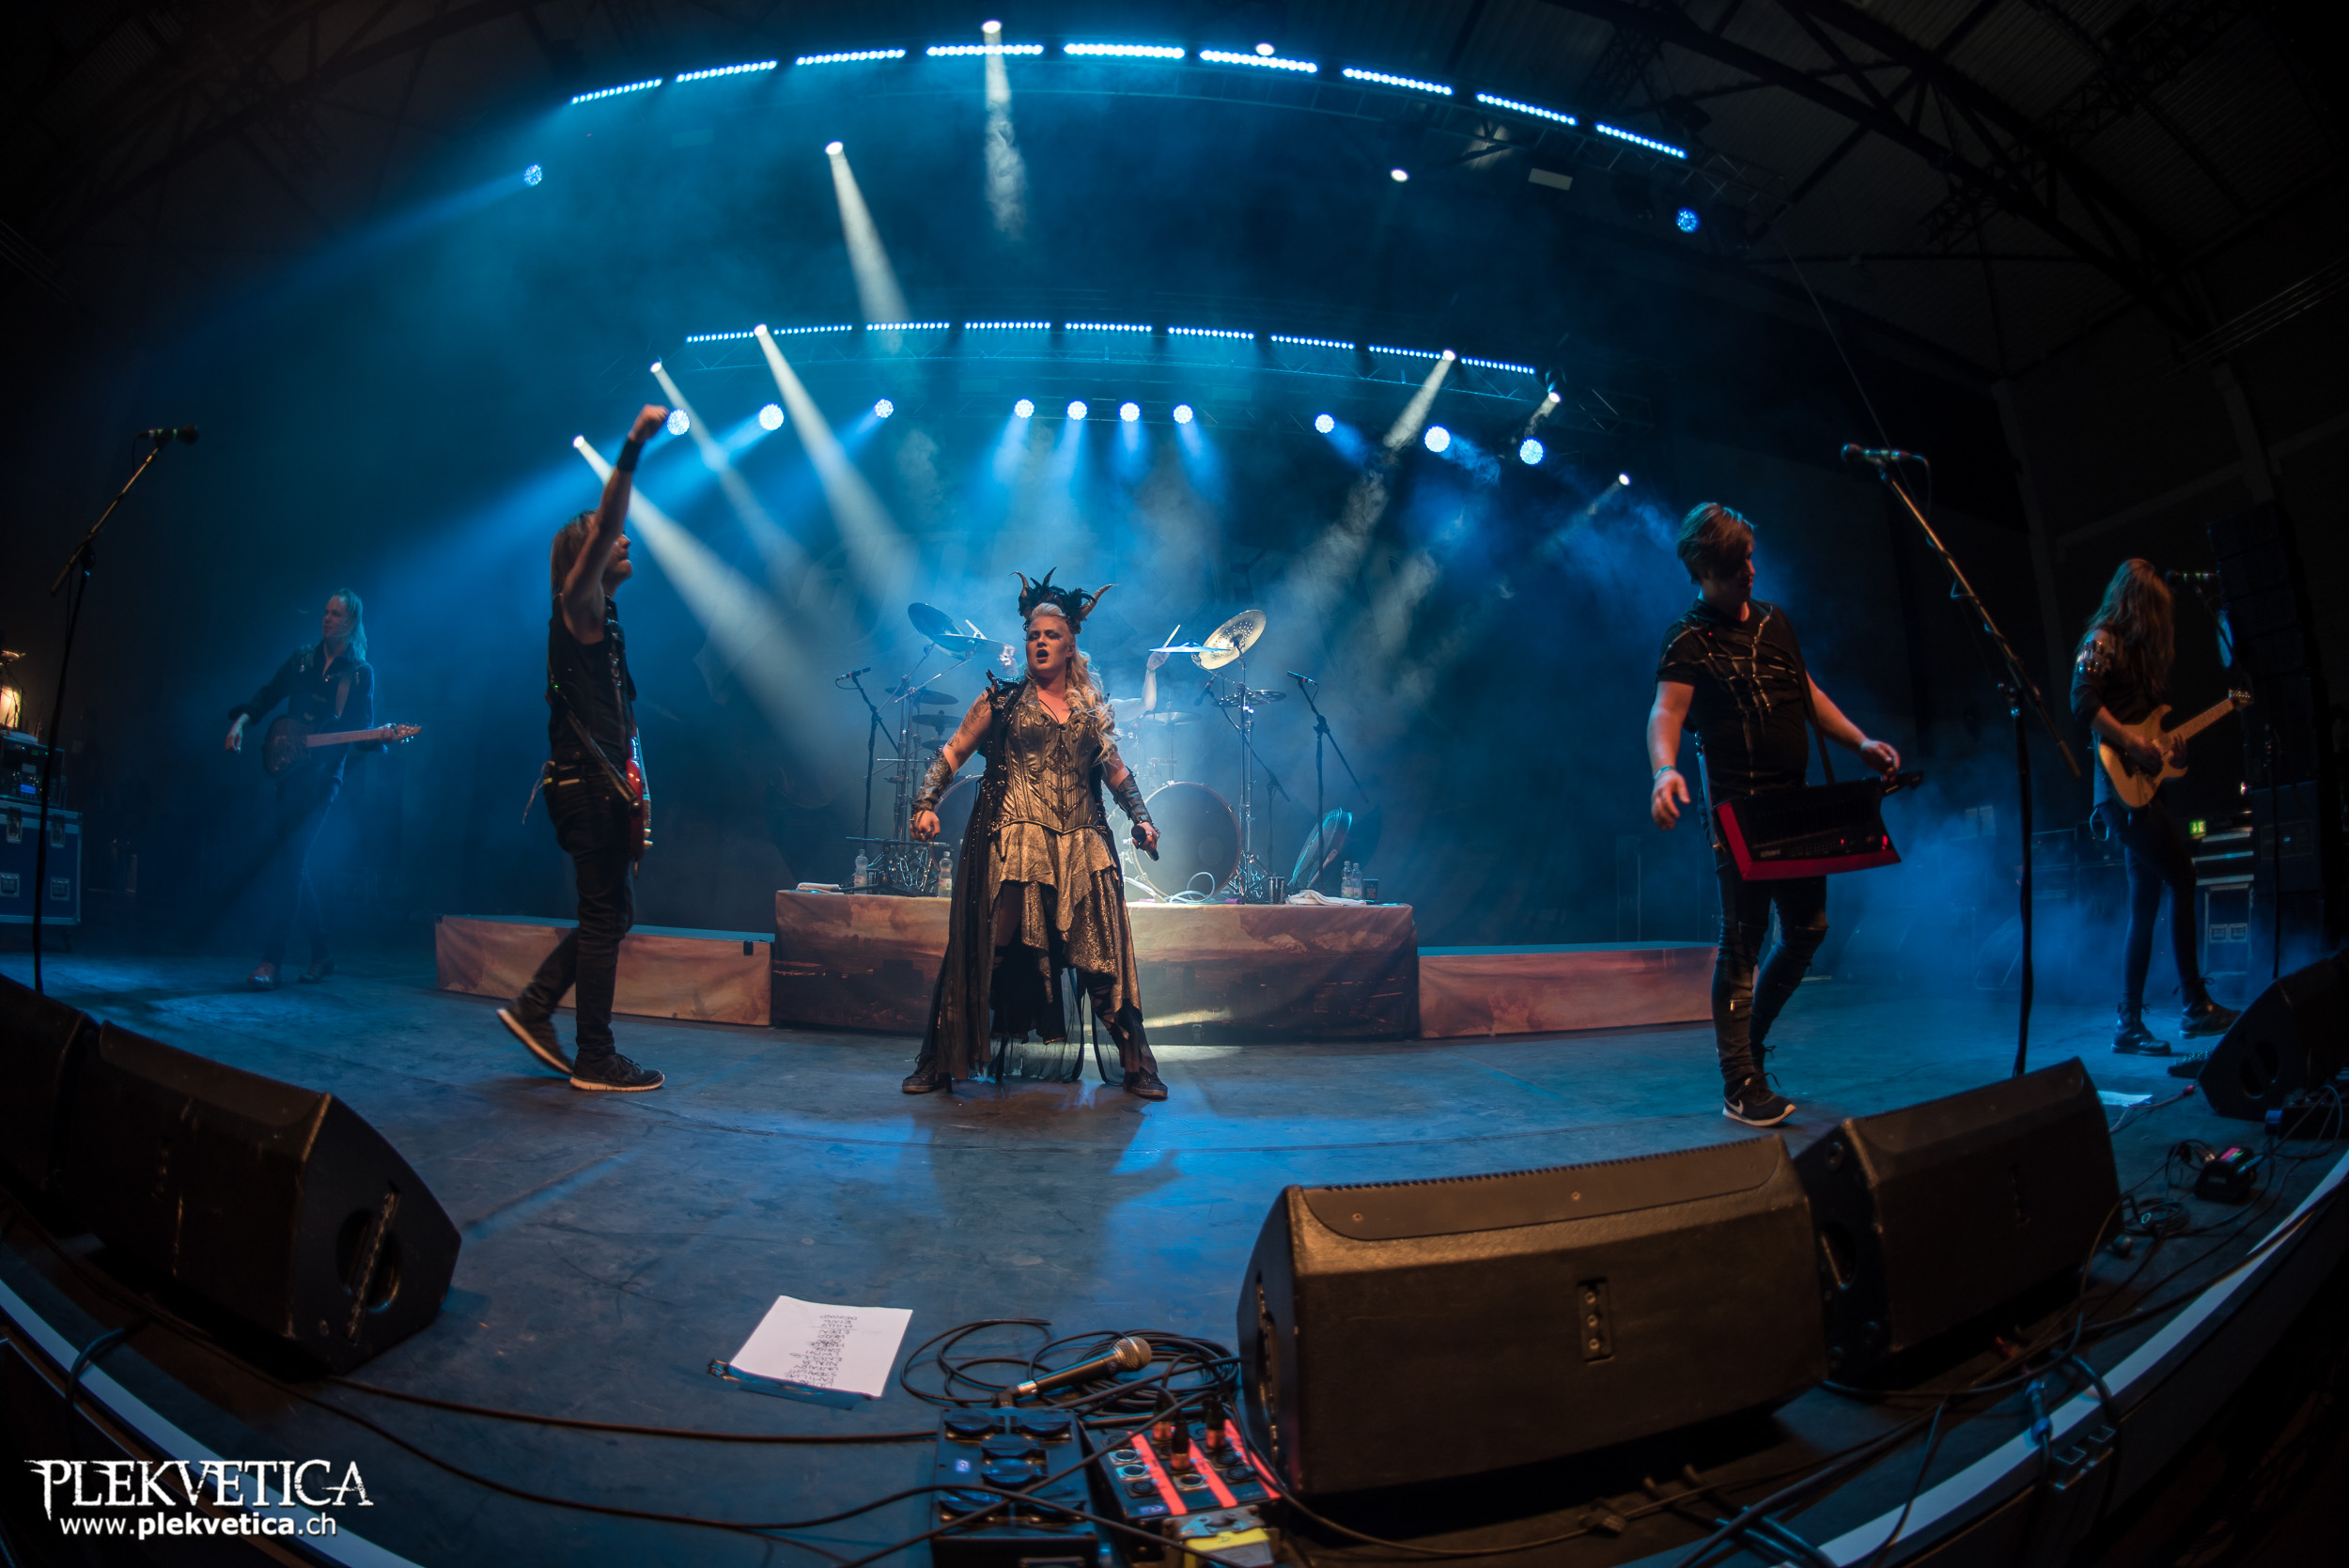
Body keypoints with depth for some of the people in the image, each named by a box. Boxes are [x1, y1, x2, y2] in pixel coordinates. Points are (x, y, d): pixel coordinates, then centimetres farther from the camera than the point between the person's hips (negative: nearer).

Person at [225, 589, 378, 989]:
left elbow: (362, 731, 1)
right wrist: (240, 722, 1)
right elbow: (267, 696, 18)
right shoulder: (302, 658, 12)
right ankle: (321, 951, 17)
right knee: (292, 864, 6)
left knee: (286, 860, -13)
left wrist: (381, 736, -20)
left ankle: (272, 961, -12)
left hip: (323, 776, -5)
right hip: (289, 768, 5)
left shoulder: (361, 673, 2)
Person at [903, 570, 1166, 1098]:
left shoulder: (1091, 705, 15)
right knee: (989, 950, -3)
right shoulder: (1003, 698, 8)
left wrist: (1141, 817, 4)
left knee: (1101, 955, -1)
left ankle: (1137, 1067, 9)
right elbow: (953, 752, 7)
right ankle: (940, 1064, 9)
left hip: (1082, 846, 2)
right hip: (1012, 843, -2)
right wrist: (927, 802, -6)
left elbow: (1115, 767, 16)